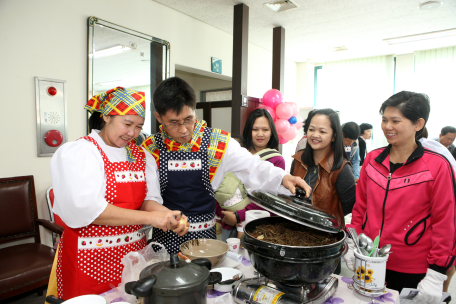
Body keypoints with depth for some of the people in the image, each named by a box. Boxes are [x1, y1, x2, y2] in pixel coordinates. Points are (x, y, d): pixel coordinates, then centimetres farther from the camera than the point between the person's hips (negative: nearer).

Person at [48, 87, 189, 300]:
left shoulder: (139, 155, 7)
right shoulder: (77, 152, -11)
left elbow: (149, 198, 2)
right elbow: (86, 210, -23)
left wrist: (170, 217, -19)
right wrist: (149, 217, -25)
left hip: (134, 254, 6)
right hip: (90, 262, -5)